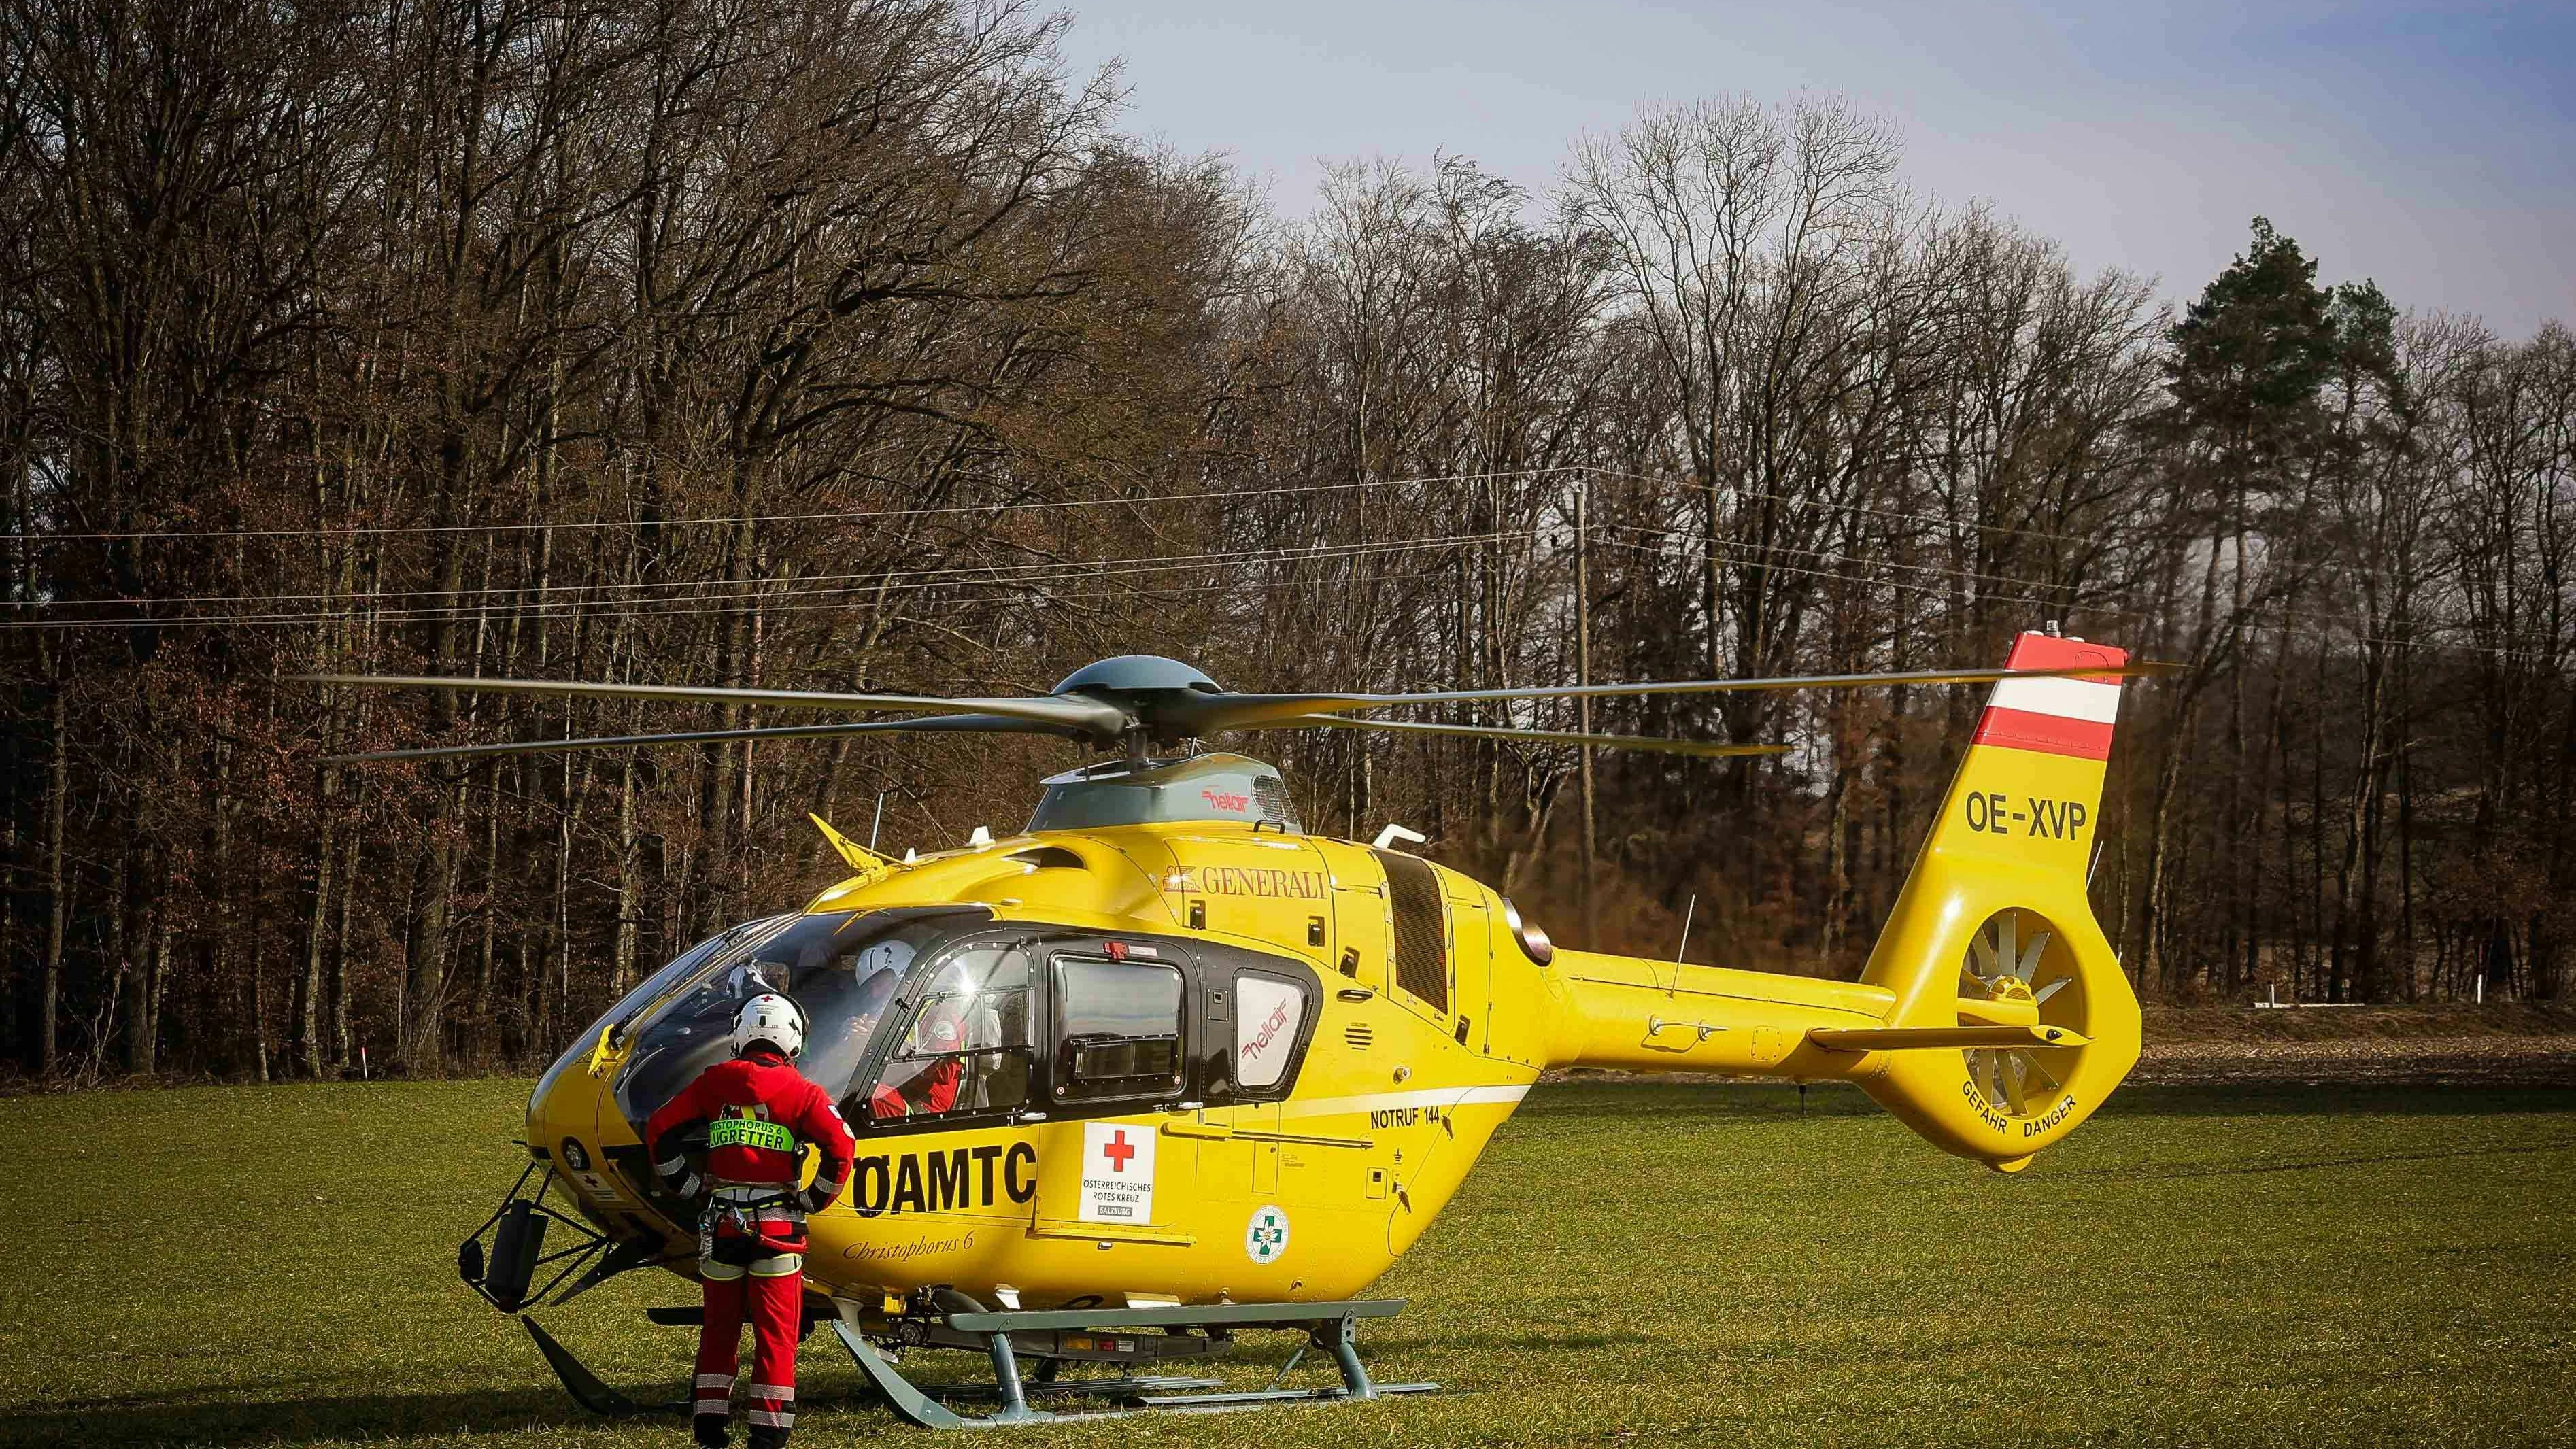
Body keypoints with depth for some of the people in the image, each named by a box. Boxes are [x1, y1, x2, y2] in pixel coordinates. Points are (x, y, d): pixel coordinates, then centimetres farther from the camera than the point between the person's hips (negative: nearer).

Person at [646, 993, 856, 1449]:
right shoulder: (801, 1091, -4)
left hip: (720, 1223, 3)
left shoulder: (714, 1081, 4)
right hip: (778, 1226, -3)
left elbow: (659, 1129, 5)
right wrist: (813, 1200, 2)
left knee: (719, 1329, 15)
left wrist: (689, 1187, 11)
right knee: (777, 1334, 4)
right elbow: (841, 1149, -11)